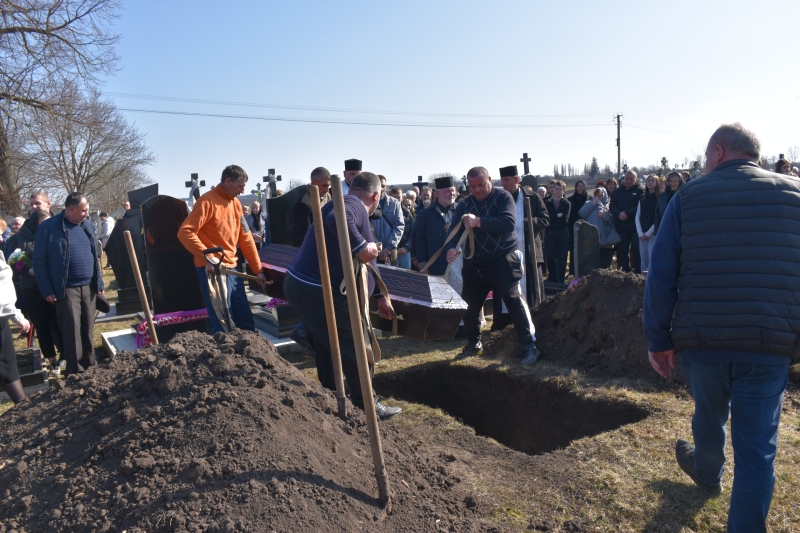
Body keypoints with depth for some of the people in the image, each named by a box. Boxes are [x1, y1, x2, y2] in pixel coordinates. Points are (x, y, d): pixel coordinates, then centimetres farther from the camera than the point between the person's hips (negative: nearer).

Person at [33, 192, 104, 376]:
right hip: (67, 289, -5)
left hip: (89, 286, 5)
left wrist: (100, 283, 12)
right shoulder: (48, 227, -8)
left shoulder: (88, 225, 9)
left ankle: (90, 364, 23)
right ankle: (75, 370, 7)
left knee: (88, 328, 12)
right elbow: (39, 261, -6)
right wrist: (47, 290, -10)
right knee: (72, 330, -3)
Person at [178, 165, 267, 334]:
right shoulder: (207, 201, -11)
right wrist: (208, 257, -26)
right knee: (223, 324, -5)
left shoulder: (235, 203, 12)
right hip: (212, 269, -8)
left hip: (231, 268, 8)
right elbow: (185, 232, -18)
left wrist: (258, 269, 13)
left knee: (246, 318, 12)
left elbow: (245, 238, 14)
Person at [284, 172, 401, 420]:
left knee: (327, 344, 25)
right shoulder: (353, 204, -10)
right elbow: (335, 219, -38)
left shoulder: (352, 206, 20)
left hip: (302, 285, 10)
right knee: (357, 348, 4)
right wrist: (361, 246, -27)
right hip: (319, 290, -10)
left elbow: (366, 261, 26)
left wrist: (381, 296, 31)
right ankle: (365, 405, 18)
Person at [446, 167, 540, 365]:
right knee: (469, 304, 8)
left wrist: (479, 222, -31)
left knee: (514, 300, -9)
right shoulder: (464, 206, 5)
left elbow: (509, 223, -23)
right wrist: (451, 248, -28)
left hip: (503, 260, -4)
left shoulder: (503, 197, -7)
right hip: (474, 264, 5)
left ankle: (529, 346, 0)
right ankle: (474, 343, 29)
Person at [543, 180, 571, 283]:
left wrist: (552, 218, -12)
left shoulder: (567, 204, 4)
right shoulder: (547, 203, 7)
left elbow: (565, 218, -11)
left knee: (561, 258, 4)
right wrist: (558, 216, -12)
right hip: (550, 233, 1)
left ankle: (560, 280, 13)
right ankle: (552, 278, 19)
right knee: (550, 257, 3)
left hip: (563, 234, -1)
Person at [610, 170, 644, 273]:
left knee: (636, 250, -1)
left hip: (635, 226, -4)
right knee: (623, 250, 8)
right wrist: (619, 214, -15)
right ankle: (625, 271, 16)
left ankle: (638, 271, 6)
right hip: (621, 226, 4)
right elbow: (612, 206, 5)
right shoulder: (618, 191, 14)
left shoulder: (640, 191, 1)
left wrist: (627, 213, -20)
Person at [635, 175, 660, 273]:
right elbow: (637, 216, 9)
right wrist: (640, 233, -2)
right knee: (643, 258, 5)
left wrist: (649, 232, -10)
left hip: (654, 233, -4)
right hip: (642, 234, 4)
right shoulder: (642, 198, 13)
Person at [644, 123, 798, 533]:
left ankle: (708, 473, 53)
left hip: (701, 340, 1)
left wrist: (659, 340, 1)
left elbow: (660, 276, -5)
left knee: (710, 413, 27)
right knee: (757, 448, 8)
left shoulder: (688, 196, 0)